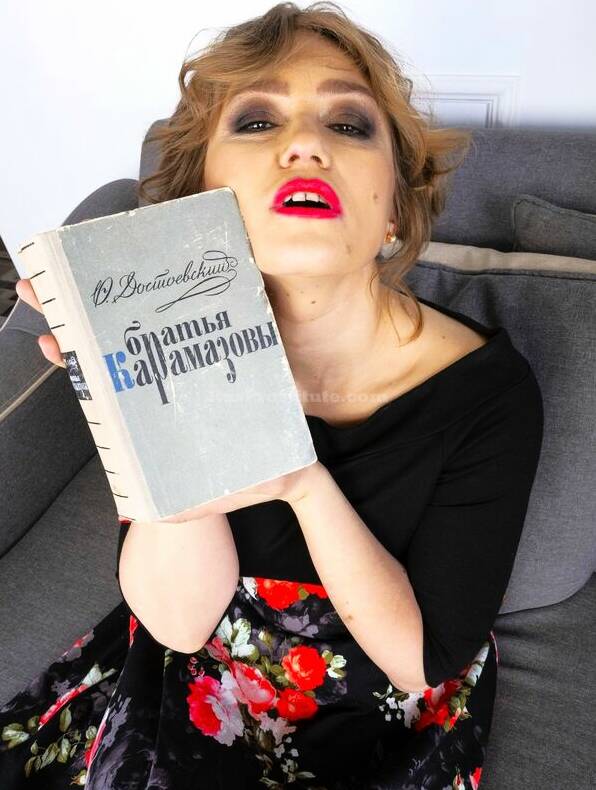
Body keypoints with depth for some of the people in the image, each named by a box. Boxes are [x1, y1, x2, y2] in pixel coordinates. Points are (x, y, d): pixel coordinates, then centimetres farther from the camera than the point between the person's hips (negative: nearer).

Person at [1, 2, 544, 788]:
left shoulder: (488, 392, -24)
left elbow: (425, 657, -18)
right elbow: (179, 619, -18)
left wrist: (307, 484, -34)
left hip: (380, 720, 0)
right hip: (201, 674, 1)